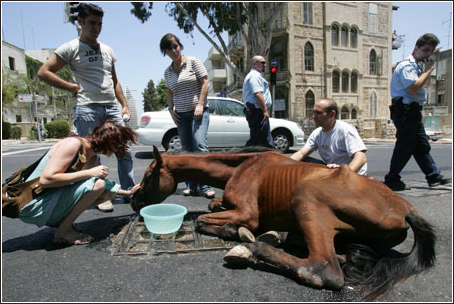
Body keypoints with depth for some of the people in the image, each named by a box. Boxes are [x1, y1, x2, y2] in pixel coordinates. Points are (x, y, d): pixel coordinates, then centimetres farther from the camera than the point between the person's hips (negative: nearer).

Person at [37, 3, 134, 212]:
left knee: (125, 150, 1)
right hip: (87, 108, -5)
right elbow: (43, 72, 0)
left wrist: (125, 105, 14)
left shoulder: (107, 50, 19)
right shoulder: (71, 48, 2)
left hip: (112, 108, 5)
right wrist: (73, 87, -4)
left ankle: (129, 192, 12)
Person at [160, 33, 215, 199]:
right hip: (181, 114, 5)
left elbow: (205, 82, -4)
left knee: (200, 144, -19)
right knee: (187, 150, 3)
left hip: (198, 111, -5)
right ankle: (191, 185, 9)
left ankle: (204, 186, -15)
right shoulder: (168, 72, 14)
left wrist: (200, 104, -13)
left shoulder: (193, 62, 1)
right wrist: (171, 110, 6)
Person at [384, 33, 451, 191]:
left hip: (412, 111, 11)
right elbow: (413, 88, -23)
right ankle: (392, 180, 2)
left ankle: (434, 177, 23)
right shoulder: (406, 65, -12)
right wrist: (428, 71, -14)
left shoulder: (417, 65, 22)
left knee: (422, 145, 14)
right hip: (405, 111, -11)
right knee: (405, 147, -7)